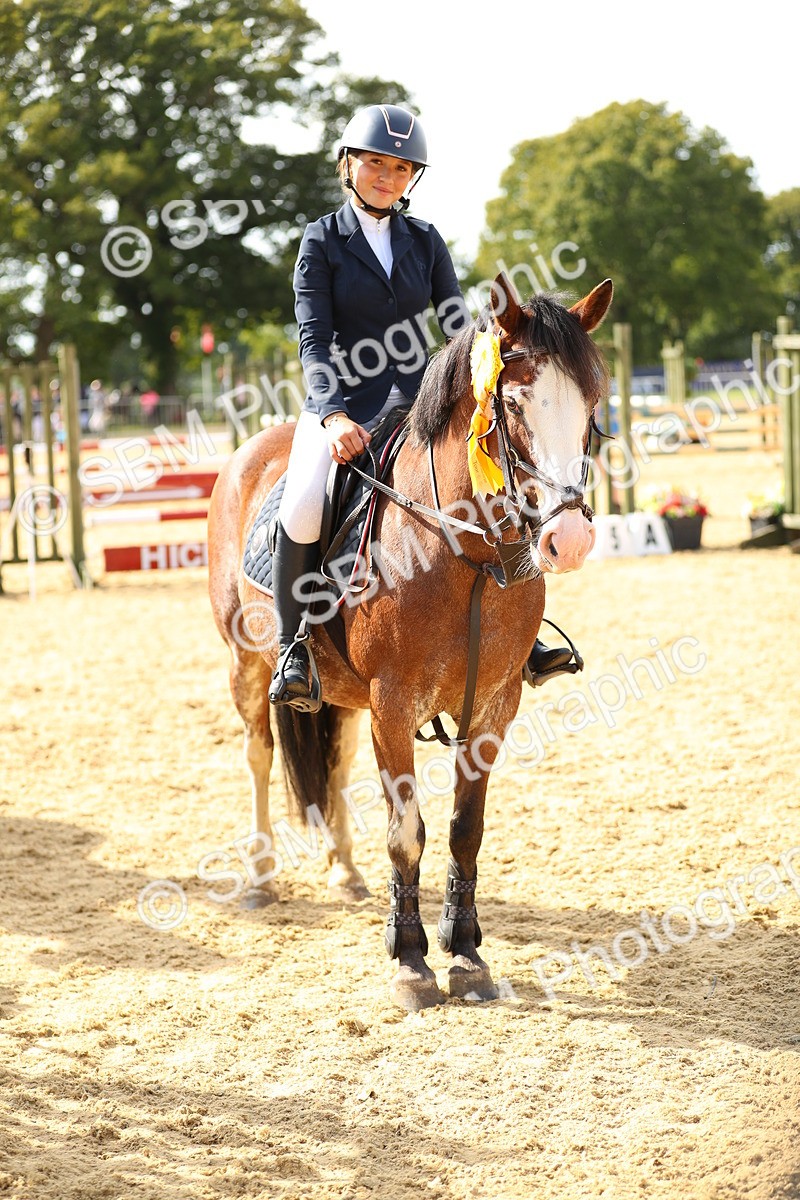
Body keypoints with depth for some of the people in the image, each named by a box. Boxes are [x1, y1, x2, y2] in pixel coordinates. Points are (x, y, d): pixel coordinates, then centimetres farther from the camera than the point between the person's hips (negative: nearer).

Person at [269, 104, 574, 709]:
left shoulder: (425, 241, 9)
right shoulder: (323, 241, 0)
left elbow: (459, 328, 7)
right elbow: (315, 340, -9)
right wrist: (333, 417, -25)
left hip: (419, 397, 3)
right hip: (345, 401, -3)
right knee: (302, 511, -28)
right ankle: (293, 647, -9)